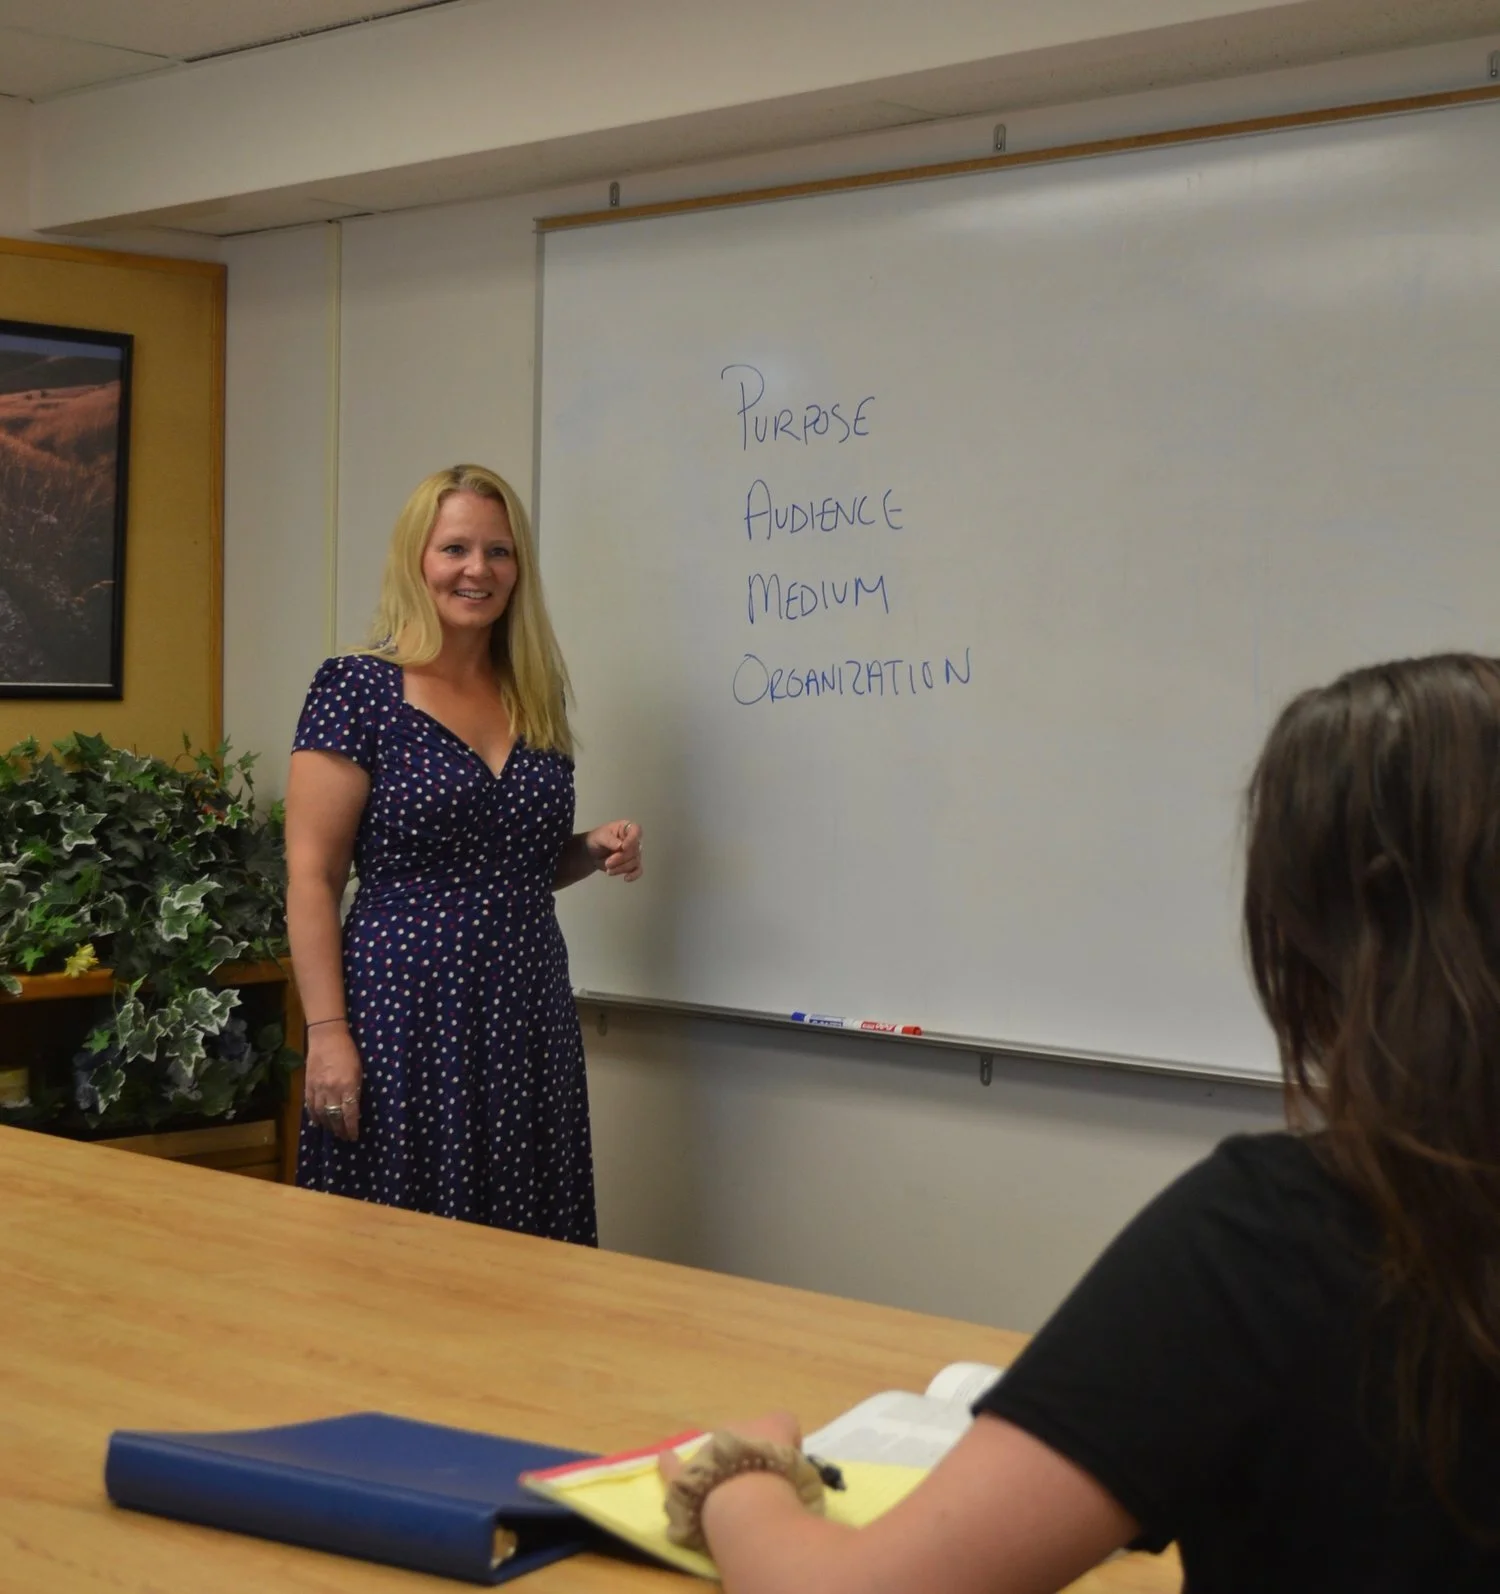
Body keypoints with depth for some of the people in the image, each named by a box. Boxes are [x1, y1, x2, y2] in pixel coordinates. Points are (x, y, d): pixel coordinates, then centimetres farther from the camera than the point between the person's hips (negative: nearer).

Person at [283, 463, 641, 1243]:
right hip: (405, 1012, -5)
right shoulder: (358, 688, -6)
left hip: (528, 1015, 6)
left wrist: (594, 850, 2)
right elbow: (311, 877, -9)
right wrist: (327, 1031, -16)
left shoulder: (534, 696, 11)